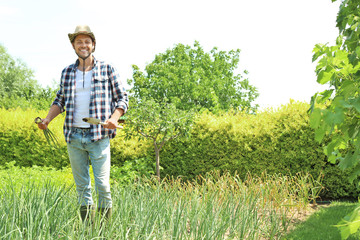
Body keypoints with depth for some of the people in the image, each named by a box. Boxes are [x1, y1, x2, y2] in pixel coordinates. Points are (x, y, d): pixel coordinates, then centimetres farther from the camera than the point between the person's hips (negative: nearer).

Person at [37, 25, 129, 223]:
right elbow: (60, 100, 21)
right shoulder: (67, 73, 12)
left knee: (102, 185, -8)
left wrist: (114, 118, -12)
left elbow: (122, 98, 6)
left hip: (98, 136, -3)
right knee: (82, 187, 7)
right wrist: (47, 119, 2)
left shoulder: (106, 69, 4)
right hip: (74, 136, 3)